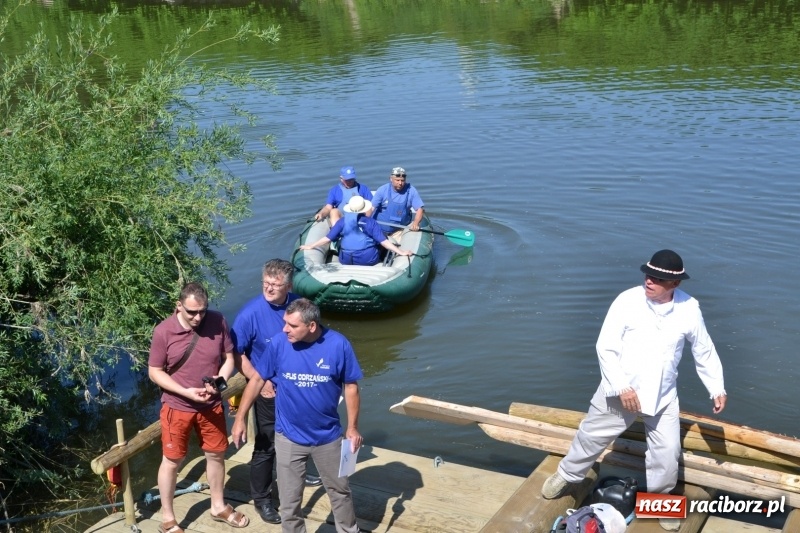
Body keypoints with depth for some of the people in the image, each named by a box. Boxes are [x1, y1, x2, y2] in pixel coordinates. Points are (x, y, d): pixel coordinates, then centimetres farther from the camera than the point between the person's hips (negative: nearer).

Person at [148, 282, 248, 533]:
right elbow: (155, 372, -11)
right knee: (171, 462, 11)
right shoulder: (163, 331, -18)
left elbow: (229, 357, -1)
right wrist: (187, 392, -21)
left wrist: (219, 380, -20)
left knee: (216, 455, 18)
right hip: (177, 407, -3)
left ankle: (218, 506, 40)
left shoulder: (218, 322, -12)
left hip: (212, 405, 3)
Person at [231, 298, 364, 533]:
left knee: (340, 489, 20)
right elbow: (257, 380, -3)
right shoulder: (278, 343, -16)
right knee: (289, 498, 11)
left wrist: (352, 427, -4)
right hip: (289, 437, 0)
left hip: (328, 435, 0)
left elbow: (350, 386, -5)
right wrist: (240, 418, -2)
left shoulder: (338, 345, -17)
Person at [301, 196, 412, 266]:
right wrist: (401, 252, -4)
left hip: (346, 260, 2)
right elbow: (384, 241, -8)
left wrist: (310, 246, 12)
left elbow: (328, 238, 0)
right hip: (369, 260, -2)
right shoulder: (371, 222, -4)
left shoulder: (343, 221, -1)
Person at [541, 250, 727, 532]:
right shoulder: (628, 301, -19)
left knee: (668, 452, 8)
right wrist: (621, 387, -20)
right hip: (620, 391, -2)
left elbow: (704, 352, 5)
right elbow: (606, 347, -15)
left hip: (663, 396, 2)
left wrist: (717, 388, 6)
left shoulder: (689, 309, -11)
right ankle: (566, 475, 40)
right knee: (592, 436, 14)